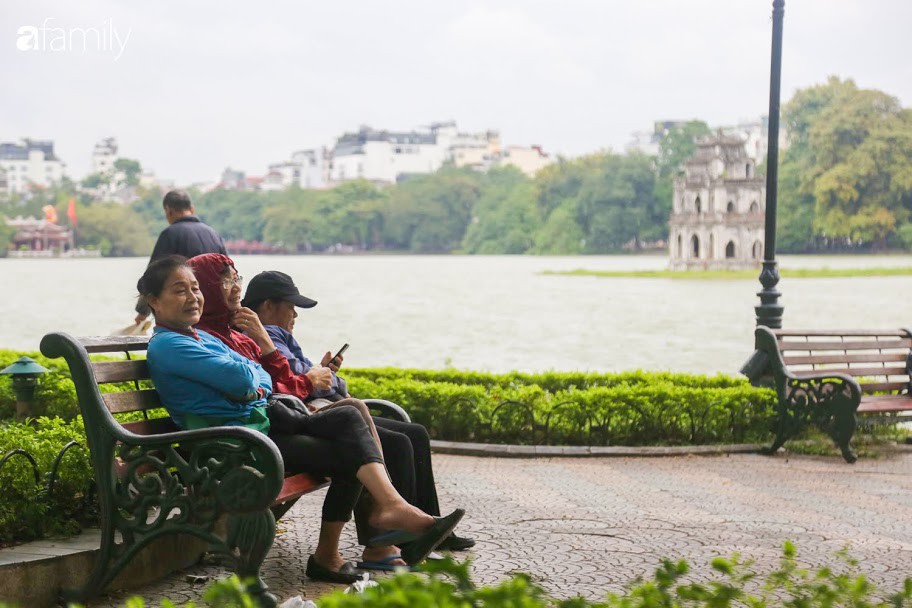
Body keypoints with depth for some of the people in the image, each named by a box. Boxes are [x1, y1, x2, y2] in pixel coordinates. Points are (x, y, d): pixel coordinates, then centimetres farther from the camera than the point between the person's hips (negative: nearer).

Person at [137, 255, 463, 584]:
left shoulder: (201, 336, 23)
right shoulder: (166, 346, -9)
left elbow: (263, 377, 20)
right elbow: (241, 378, -18)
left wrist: (256, 385, -3)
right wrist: (251, 371, 4)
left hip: (264, 421, 9)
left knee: (348, 417, -15)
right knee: (348, 457, -15)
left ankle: (391, 505, -26)